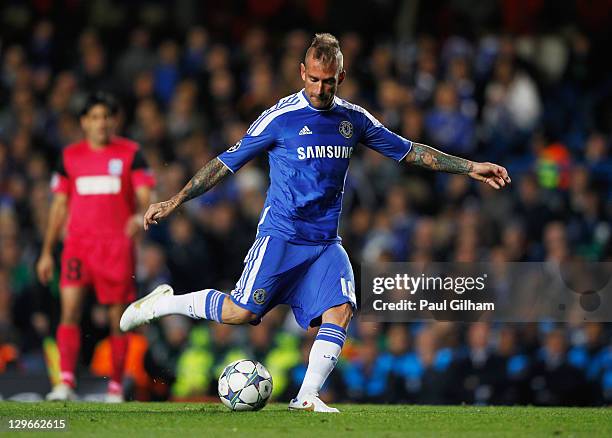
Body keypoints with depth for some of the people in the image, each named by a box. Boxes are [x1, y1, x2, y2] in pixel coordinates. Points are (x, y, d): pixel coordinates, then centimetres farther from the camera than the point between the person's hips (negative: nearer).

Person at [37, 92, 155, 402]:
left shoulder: (130, 153, 3)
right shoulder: (70, 156, 10)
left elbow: (145, 196, -4)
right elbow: (59, 205, 14)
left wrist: (139, 216, -28)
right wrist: (47, 252, 11)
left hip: (118, 245, -1)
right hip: (79, 242, 1)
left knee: (118, 317, 3)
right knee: (70, 308, -16)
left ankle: (116, 386, 14)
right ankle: (66, 382, -22)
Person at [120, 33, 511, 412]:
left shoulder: (354, 119, 7)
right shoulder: (281, 117, -7)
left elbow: (410, 151, 16)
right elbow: (227, 163, -2)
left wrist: (470, 167, 12)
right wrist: (174, 202, -4)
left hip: (326, 242, 5)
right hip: (281, 235, -4)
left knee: (340, 310, -16)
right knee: (241, 312, -12)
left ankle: (307, 397, -12)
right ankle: (164, 303, 10)